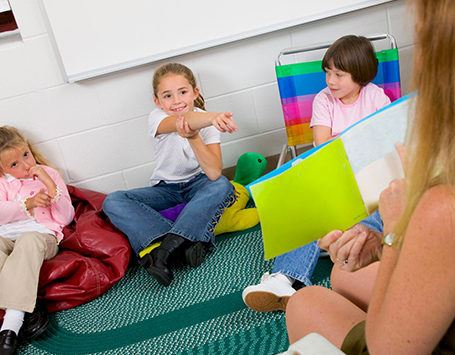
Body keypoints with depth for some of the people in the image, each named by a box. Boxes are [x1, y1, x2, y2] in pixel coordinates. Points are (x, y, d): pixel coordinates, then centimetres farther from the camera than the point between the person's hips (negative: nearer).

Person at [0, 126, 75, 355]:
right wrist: (27, 204, -13)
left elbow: (66, 217, 3)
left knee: (28, 241, -37)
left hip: (40, 234, -3)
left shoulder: (49, 175, 15)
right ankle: (25, 310, -37)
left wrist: (50, 185, -7)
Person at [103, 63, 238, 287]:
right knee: (113, 202, -22)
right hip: (165, 188, 1)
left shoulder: (205, 123, -13)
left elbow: (214, 174, -27)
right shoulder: (157, 118, -16)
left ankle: (167, 246, -37)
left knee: (222, 185, -34)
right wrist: (213, 117, -65)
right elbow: (180, 122, -44)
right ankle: (185, 243, -36)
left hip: (197, 184, 0)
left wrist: (193, 137, -39)